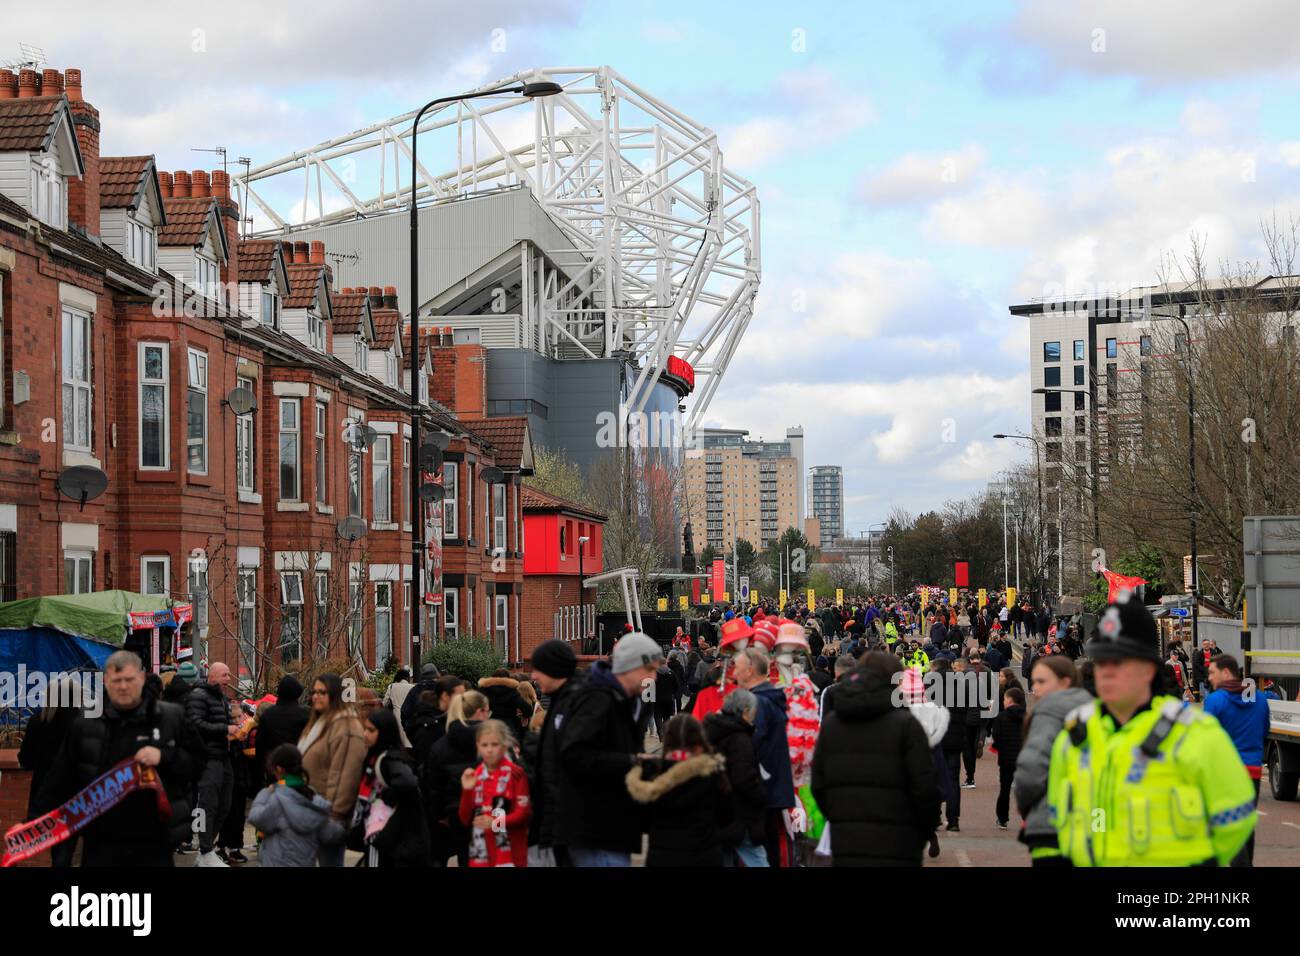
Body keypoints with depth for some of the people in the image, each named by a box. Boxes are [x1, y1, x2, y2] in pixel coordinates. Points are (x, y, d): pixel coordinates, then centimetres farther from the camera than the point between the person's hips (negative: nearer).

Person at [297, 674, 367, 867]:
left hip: (330, 814, -10)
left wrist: (333, 814, -24)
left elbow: (344, 775, -23)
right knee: (325, 860, 13)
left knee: (330, 860, -5)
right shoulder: (319, 723, 17)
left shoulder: (345, 727, -17)